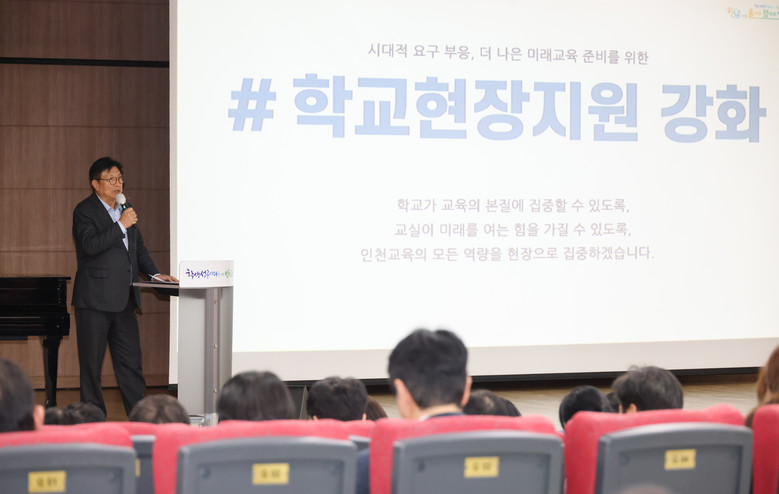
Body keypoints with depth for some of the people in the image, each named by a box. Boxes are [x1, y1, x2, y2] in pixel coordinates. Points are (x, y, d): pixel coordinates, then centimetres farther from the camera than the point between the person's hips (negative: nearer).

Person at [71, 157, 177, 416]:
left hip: (123, 299, 7)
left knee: (131, 361, 7)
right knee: (92, 363, 0)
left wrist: (154, 273, 12)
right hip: (95, 300, -7)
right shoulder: (85, 210, -6)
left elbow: (138, 248, 25)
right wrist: (121, 225, -23)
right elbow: (90, 245, -21)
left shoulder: (124, 209, 16)